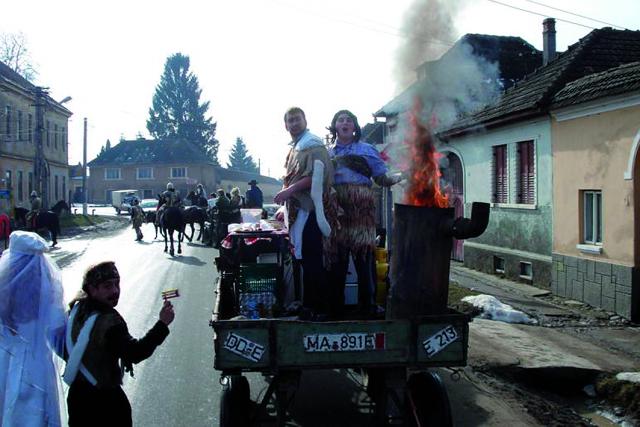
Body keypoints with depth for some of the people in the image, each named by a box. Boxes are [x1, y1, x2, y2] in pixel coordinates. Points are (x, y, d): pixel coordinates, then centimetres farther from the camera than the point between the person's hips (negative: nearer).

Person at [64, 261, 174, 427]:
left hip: (76, 393, 8)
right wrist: (162, 324, -34)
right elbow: (134, 353, -34)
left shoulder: (76, 309, -2)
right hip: (105, 399, -8)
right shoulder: (109, 321, -27)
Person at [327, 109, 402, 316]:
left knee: (363, 253, -7)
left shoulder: (366, 149, 10)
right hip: (335, 208, 2)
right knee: (337, 256, 2)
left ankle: (367, 305, 0)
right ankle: (336, 305, 10)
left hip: (360, 207, -2)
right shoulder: (328, 152, 18)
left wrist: (400, 177, -16)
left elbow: (382, 178, 3)